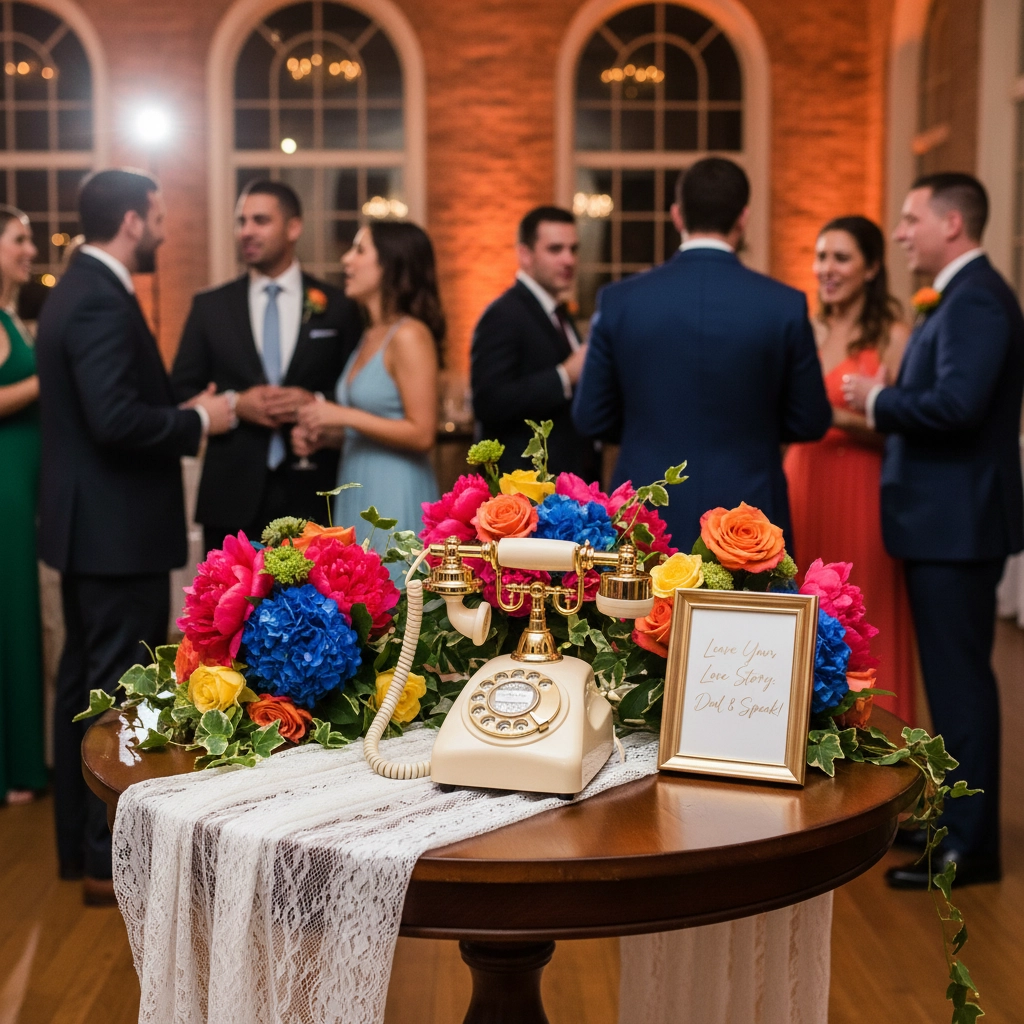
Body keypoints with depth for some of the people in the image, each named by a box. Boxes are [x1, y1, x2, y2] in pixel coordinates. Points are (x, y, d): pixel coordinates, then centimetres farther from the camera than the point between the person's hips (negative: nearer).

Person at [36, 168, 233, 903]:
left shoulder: (76, 291, 13)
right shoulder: (103, 301, -19)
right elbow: (117, 419, -27)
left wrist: (184, 411, 9)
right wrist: (199, 420, -14)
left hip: (88, 523, 11)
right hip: (119, 528, -11)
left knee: (85, 679, 16)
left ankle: (80, 841, 28)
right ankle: (113, 859, 7)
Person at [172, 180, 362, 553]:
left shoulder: (338, 308, 6)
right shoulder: (209, 306, 9)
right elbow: (181, 391, 7)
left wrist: (317, 402, -12)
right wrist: (234, 403, -11)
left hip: (311, 493, -1)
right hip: (233, 494, 1)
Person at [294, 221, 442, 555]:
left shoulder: (409, 336, -12)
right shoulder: (370, 336, 13)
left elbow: (421, 434, -17)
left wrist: (345, 416, -18)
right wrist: (324, 436, 7)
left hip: (394, 497, -8)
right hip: (358, 493, 8)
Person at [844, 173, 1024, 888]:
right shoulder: (963, 296, 16)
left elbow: (958, 402, -28)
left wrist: (877, 400, -14)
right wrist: (887, 405, 6)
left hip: (957, 523, -10)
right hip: (948, 518, 10)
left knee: (960, 677, -3)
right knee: (955, 674, 16)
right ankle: (960, 817, 28)